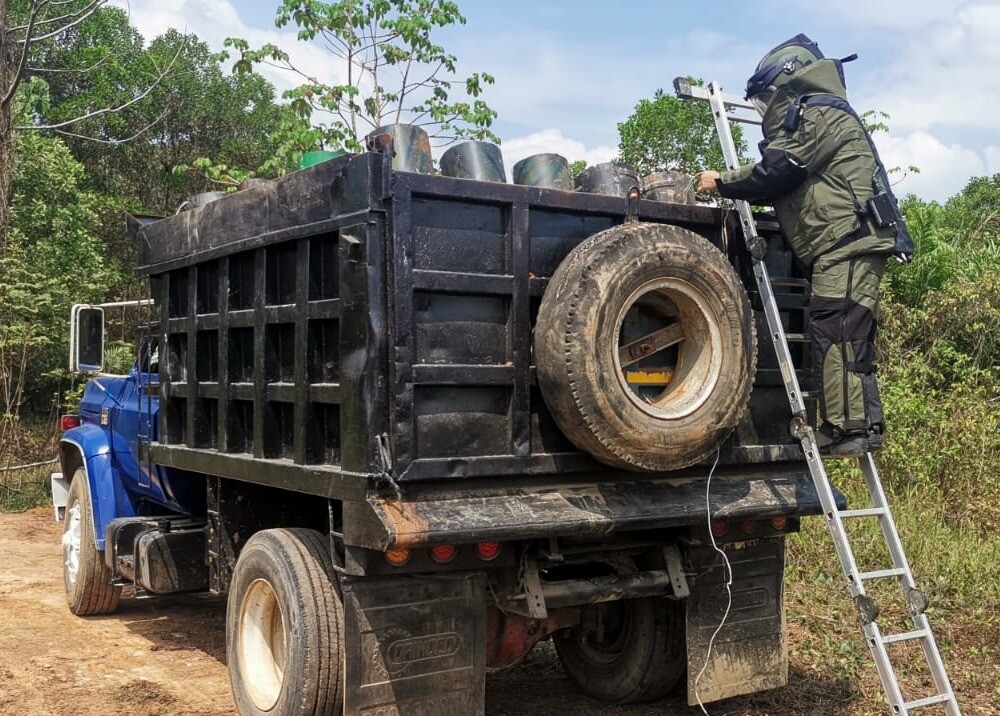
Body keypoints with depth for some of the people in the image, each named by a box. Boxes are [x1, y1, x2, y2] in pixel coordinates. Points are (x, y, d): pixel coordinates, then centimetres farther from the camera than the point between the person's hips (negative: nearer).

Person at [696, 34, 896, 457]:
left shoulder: (818, 114, -4)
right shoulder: (817, 117, 29)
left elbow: (776, 172, -11)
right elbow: (787, 186, 28)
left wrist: (722, 183, 1)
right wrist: (735, 186, 19)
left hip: (847, 243, -11)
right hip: (850, 245, 11)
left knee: (835, 332, -15)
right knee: (847, 338, 8)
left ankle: (849, 428, -18)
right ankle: (860, 428, 10)